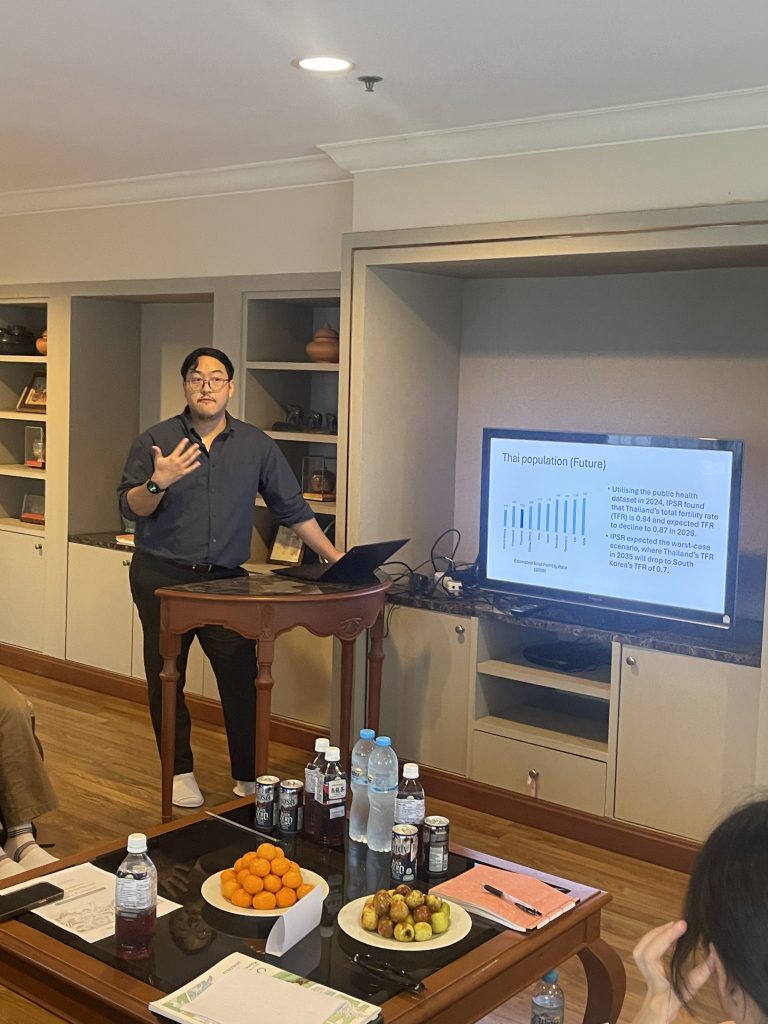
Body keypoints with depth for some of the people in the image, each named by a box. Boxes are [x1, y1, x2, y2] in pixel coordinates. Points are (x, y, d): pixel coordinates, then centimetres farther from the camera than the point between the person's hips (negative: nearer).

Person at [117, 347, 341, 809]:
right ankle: (180, 772, 23)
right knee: (165, 680, 7)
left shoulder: (256, 445, 5)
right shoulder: (156, 441, -1)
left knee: (242, 679, -2)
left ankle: (249, 777, 11)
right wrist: (158, 483, -25)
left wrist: (333, 555, 4)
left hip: (226, 579, 1)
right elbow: (130, 507, -5)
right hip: (163, 577, 0)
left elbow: (292, 507, 8)